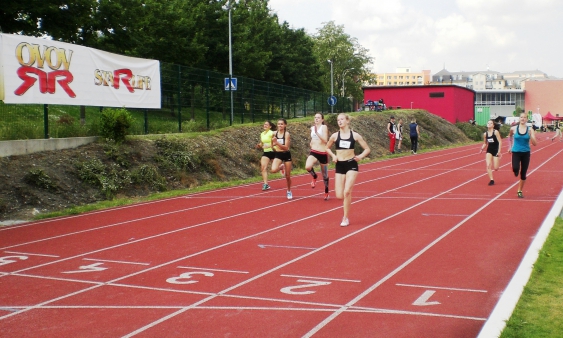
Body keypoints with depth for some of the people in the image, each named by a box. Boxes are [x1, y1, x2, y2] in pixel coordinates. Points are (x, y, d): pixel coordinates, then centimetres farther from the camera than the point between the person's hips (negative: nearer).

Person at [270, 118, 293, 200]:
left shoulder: (287, 134, -13)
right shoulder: (275, 133, -1)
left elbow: (286, 147, -21)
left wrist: (277, 142, -31)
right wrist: (274, 147, 4)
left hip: (286, 155, -2)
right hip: (278, 154, 2)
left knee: (288, 176, 6)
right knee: (273, 170, -27)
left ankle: (289, 191, 30)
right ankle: (281, 167, 10)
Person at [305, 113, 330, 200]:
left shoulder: (324, 127, -8)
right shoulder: (312, 128, 9)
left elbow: (325, 140, -21)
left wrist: (317, 132, -28)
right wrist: (312, 142, 12)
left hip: (323, 153, -3)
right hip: (313, 152, 3)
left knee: (324, 174, 10)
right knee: (307, 167, -29)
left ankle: (326, 192, 30)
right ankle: (314, 177, 4)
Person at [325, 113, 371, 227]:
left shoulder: (355, 135, -2)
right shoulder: (335, 136, 2)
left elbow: (367, 149, 3)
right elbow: (327, 148, 18)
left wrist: (360, 157, -14)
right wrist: (333, 156, 0)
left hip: (351, 165, -2)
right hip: (339, 166, 2)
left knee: (347, 192, -14)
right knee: (339, 195, -4)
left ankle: (346, 218, -1)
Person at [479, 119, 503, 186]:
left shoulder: (496, 132, -11)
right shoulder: (485, 134, 3)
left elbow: (500, 142, -13)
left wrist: (499, 151, -19)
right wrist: (482, 149, -4)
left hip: (496, 151, -4)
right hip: (489, 150, 4)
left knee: (495, 168, -2)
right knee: (488, 165, -14)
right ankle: (491, 180, -6)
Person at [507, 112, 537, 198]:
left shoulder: (530, 130, -4)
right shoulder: (513, 129, -4)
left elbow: (534, 143, -9)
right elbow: (509, 136, 18)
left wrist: (531, 135, -24)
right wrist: (509, 147, 14)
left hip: (526, 153, 1)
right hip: (516, 152, -1)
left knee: (523, 174, 6)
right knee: (515, 169, -26)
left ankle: (520, 191, 23)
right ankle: (516, 171, 14)